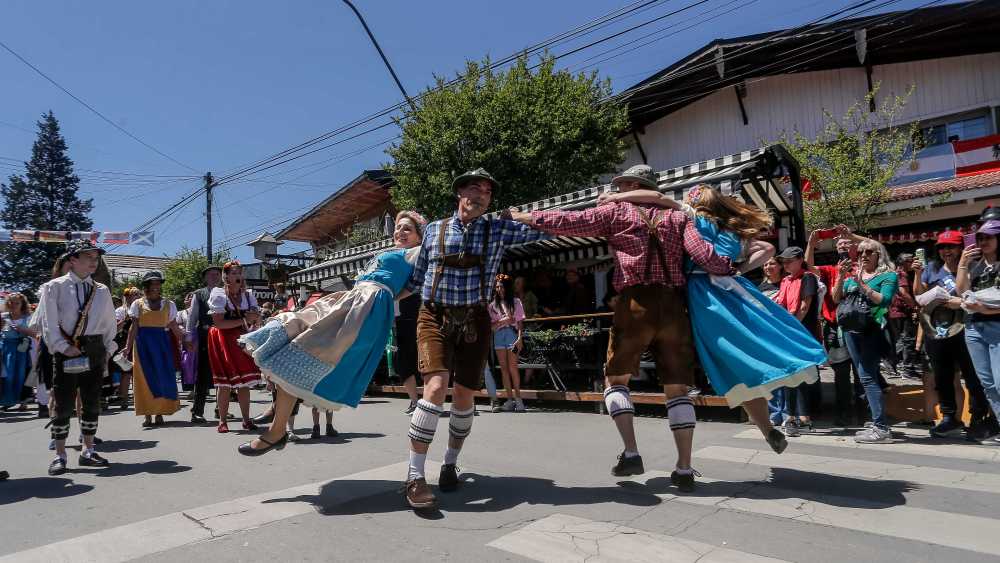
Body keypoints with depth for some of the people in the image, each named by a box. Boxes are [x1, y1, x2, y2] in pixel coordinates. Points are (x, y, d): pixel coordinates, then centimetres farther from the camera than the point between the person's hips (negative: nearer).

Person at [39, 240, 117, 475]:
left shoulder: (102, 290, 10)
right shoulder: (54, 287, -1)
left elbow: (110, 323, 14)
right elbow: (49, 323, -6)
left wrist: (107, 350, 6)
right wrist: (63, 348, -14)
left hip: (95, 350, 4)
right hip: (65, 350, -4)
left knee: (92, 402, 9)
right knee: (63, 403, -1)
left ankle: (88, 451, 21)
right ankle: (60, 455, 11)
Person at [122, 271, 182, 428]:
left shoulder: (168, 304, 9)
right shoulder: (138, 304, 6)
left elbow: (174, 327, 7)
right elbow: (134, 328, 3)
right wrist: (128, 347, -5)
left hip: (162, 342, 1)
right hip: (143, 343, -1)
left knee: (163, 376, -2)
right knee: (145, 378, -1)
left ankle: (160, 413, 7)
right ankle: (148, 415, 3)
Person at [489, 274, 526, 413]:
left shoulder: (515, 302, 9)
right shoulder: (492, 305, 14)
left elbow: (520, 322, 3)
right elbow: (491, 326, 8)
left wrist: (520, 338, -8)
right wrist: (503, 321, -8)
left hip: (512, 333, -3)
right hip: (498, 335, 3)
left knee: (512, 367, -10)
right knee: (503, 368, 1)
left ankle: (518, 398, -2)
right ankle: (510, 399, 5)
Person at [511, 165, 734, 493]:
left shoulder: (618, 211, 10)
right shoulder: (676, 216, 17)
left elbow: (572, 222, 5)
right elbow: (702, 253, 2)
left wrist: (531, 218, 14)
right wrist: (731, 269, 16)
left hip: (635, 303, -3)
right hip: (673, 305, 3)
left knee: (616, 378, 12)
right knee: (676, 388, 8)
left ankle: (631, 453, -1)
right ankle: (685, 469, 7)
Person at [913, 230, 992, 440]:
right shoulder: (932, 268, 7)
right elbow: (919, 295, 7)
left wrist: (962, 302, -18)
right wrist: (918, 274, -6)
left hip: (961, 332, -4)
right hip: (935, 332, 4)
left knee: (972, 376, 1)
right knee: (942, 377, 12)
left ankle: (978, 419, 13)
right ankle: (949, 418, 24)